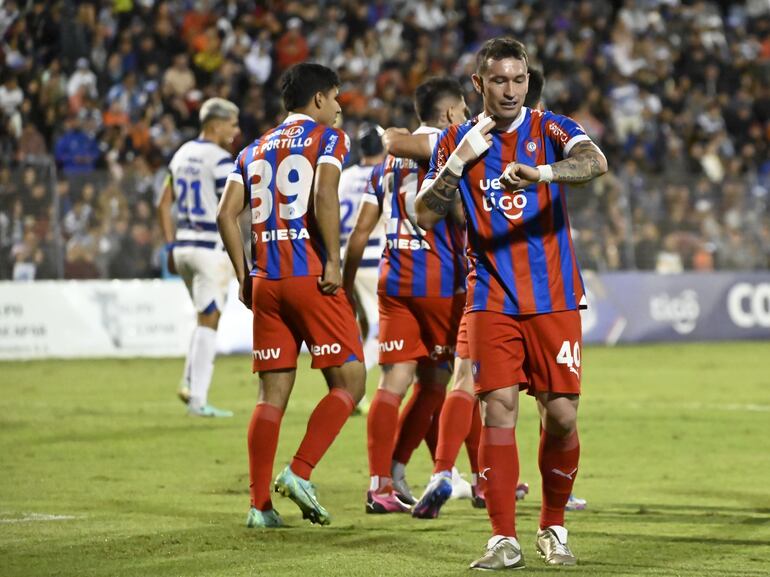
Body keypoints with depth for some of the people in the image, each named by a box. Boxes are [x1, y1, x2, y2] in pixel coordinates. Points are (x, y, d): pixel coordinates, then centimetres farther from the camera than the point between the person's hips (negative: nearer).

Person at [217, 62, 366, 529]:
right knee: (349, 382, 3)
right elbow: (324, 197, -16)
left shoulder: (255, 150, 19)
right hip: (311, 277, -6)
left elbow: (227, 214, 9)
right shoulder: (328, 139, 2)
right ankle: (299, 473, -12)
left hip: (265, 281, 6)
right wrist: (333, 261, -14)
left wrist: (244, 276, 12)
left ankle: (260, 504, 4)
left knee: (273, 394, 8)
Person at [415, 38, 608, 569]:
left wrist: (540, 172, -40)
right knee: (498, 409, -10)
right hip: (492, 300, 1)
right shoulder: (458, 141, 7)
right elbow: (425, 215, 1)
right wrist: (461, 161, -12)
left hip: (554, 299, -1)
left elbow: (596, 163, -22)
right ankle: (504, 540, -6)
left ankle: (554, 527, 18)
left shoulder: (551, 130, 0)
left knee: (561, 416, -2)